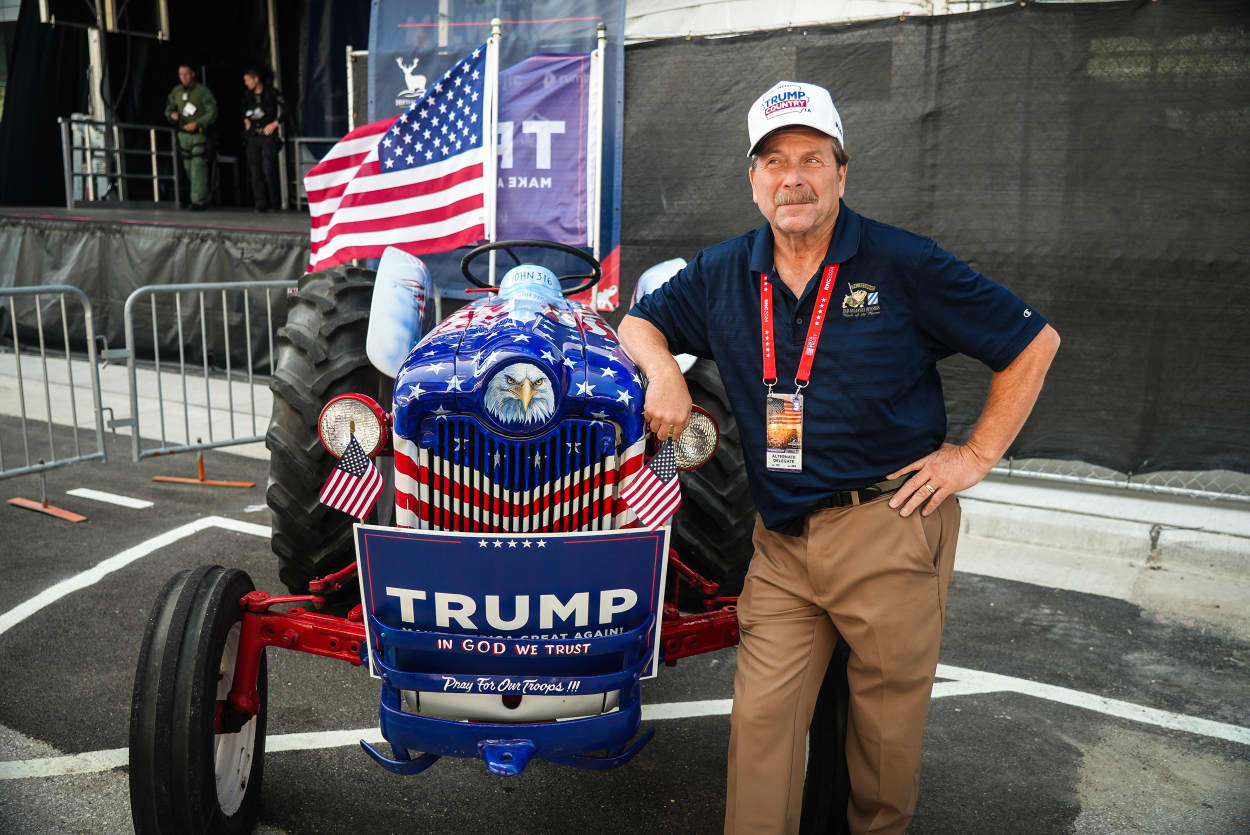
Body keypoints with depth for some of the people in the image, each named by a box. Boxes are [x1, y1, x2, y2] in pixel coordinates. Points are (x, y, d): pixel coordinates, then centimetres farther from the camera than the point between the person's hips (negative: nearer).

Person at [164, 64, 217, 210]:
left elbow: (212, 113, -10)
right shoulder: (176, 91, 11)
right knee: (189, 169, 7)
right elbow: (168, 109, 20)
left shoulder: (203, 91, -5)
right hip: (183, 134, 6)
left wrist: (197, 123, -20)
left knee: (198, 168, -14)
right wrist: (172, 115, -4)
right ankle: (204, 199, 17)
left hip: (199, 133, -6)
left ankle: (198, 201, -14)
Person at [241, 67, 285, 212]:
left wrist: (274, 124, -7)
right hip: (253, 136, 5)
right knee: (255, 171, 1)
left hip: (268, 136, -5)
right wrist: (246, 120, 17)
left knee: (268, 170, -12)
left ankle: (275, 203, 0)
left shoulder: (272, 92, -4)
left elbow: (283, 109, -2)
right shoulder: (247, 94, 13)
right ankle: (261, 204, 5)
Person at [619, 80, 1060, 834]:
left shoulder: (904, 265, -5)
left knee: (889, 723, 12)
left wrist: (978, 454, -2)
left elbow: (1034, 342, 1)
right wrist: (663, 371, -3)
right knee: (760, 719, 3)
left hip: (891, 529, -2)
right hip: (781, 543, 3)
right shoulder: (724, 274, 7)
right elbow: (640, 322, 20)